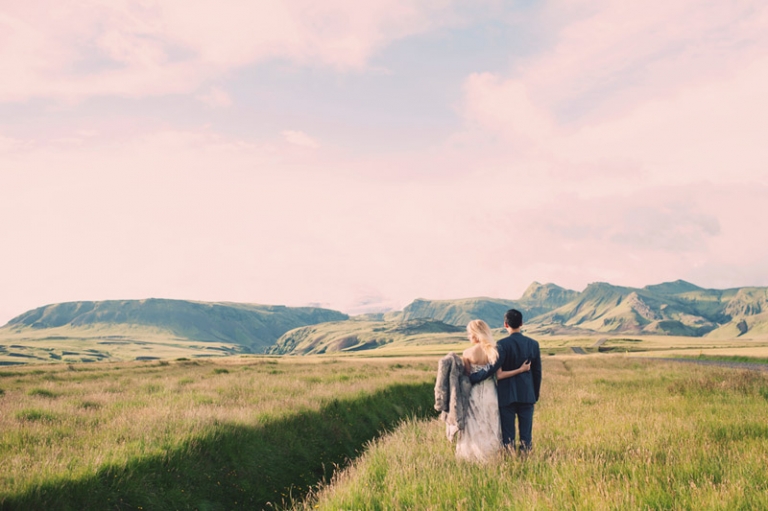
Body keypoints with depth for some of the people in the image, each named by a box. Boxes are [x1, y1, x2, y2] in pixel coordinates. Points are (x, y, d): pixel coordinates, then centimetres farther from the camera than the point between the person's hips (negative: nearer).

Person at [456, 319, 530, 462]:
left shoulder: (467, 353, -9)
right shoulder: (493, 350, -7)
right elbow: (499, 375, -11)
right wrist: (521, 369, -7)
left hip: (474, 395, -1)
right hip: (490, 393, 1)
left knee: (474, 428, 10)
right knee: (491, 426, 14)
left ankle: (474, 455, 12)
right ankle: (491, 454, 15)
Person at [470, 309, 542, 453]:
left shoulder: (502, 344, -13)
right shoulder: (533, 344, 1)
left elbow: (493, 367, -22)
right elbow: (537, 372, 6)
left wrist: (471, 378, -15)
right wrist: (536, 395, 16)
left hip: (507, 395, -3)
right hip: (527, 395, 3)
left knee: (508, 434, 4)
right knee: (526, 434, 8)